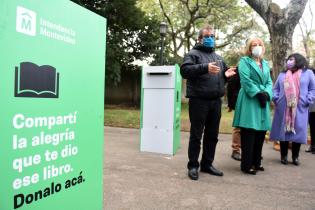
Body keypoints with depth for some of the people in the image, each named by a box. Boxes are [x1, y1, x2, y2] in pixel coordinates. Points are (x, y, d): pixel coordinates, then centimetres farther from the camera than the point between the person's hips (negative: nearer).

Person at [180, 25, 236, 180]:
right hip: (199, 101, -7)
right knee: (196, 135, 0)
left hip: (215, 101, 7)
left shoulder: (217, 57, 22)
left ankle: (207, 164, 25)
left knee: (212, 135, 12)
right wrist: (205, 67, -27)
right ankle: (193, 166, 12)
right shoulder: (193, 54, 0)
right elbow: (184, 70, -17)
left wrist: (226, 74, 6)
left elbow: (221, 76, 29)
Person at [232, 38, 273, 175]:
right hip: (249, 101, -6)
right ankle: (247, 165, 0)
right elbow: (246, 80, -10)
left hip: (263, 102, 6)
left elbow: (269, 82, 13)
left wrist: (266, 94, -7)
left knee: (261, 133, 7)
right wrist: (258, 94, -16)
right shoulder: (245, 61, 3)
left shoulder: (265, 64, 21)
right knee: (249, 134, -7)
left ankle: (256, 162, 19)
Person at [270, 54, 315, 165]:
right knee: (283, 131, 3)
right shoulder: (282, 74, 16)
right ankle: (284, 156, 15)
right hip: (283, 108, 2)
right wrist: (276, 99, 0)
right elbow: (275, 88, 16)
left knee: (297, 132, 2)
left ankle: (295, 157, 15)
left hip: (299, 109, -2)